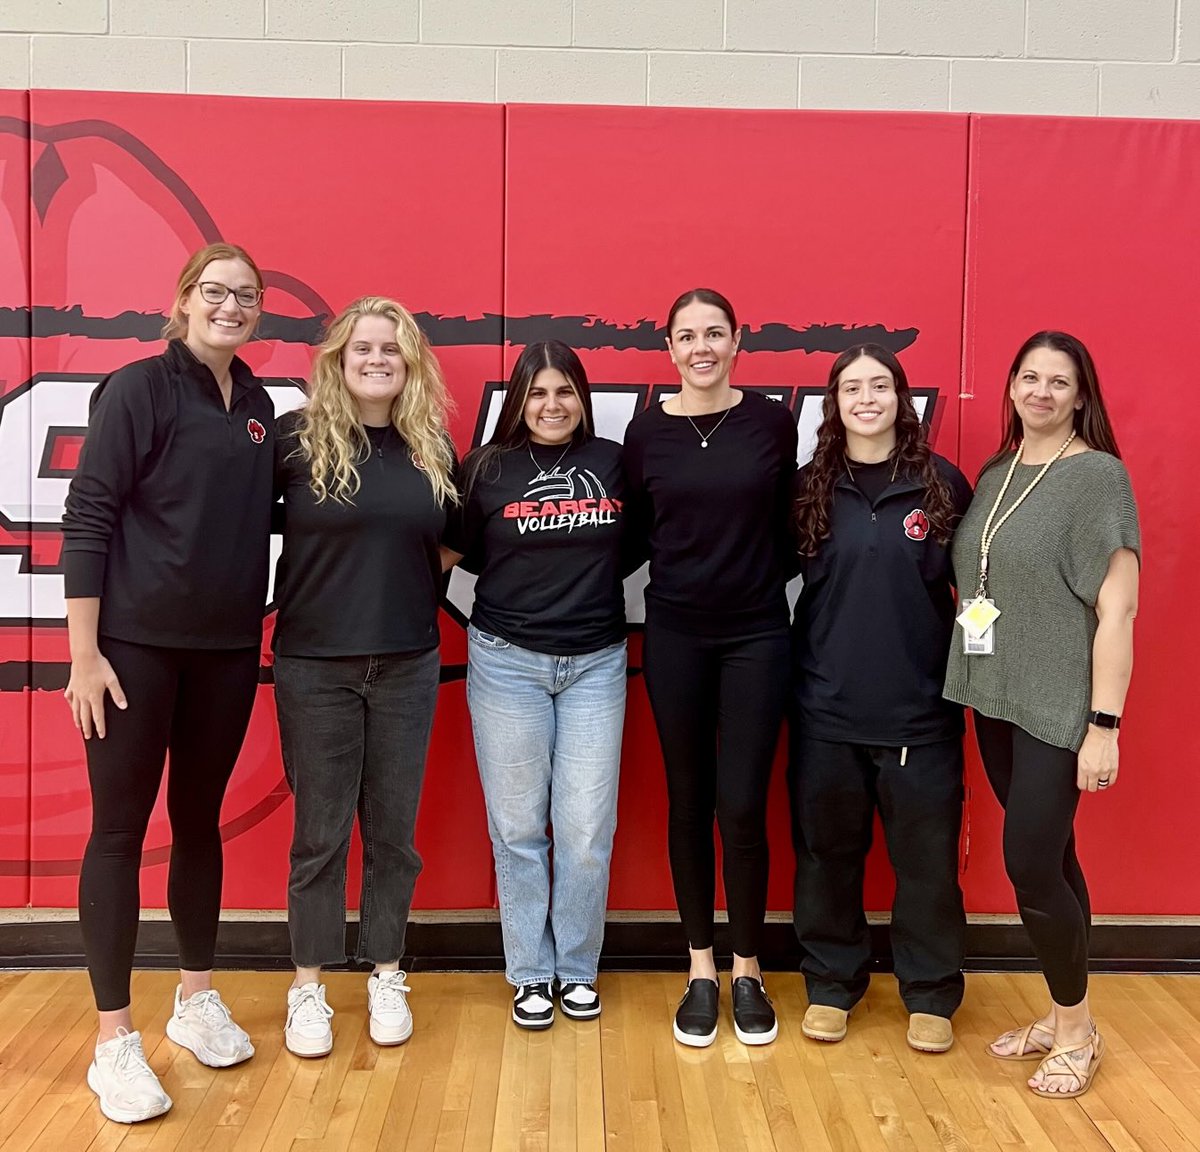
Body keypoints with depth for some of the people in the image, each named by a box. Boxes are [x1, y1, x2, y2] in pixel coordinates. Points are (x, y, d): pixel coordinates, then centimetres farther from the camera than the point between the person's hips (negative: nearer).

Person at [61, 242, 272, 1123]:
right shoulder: (139, 389, -7)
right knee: (121, 828, 2)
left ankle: (198, 999, 29)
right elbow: (87, 517, -10)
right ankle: (115, 1041, 13)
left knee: (200, 820, 14)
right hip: (136, 643, -5)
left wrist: (256, 630, 8)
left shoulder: (258, 406, 9)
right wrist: (84, 653, -14)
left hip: (228, 649, 5)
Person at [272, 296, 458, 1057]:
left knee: (394, 829, 11)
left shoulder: (434, 450, 5)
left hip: (408, 666, 3)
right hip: (314, 665, -2)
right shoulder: (298, 438, -5)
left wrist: (417, 606, 6)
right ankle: (309, 988, 21)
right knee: (320, 831, 6)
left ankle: (387, 977, 26)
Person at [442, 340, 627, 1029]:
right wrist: (528, 576, 0)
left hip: (596, 662, 1)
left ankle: (577, 969, 21)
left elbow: (632, 548, 13)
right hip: (508, 662, -1)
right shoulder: (488, 467, 1)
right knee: (518, 828, 5)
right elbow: (458, 552, 6)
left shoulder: (613, 462, 4)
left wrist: (585, 582, 1)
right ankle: (531, 973, 21)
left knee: (588, 828, 3)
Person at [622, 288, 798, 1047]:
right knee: (689, 803, 9)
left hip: (757, 635, -1)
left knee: (743, 807, 0)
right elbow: (634, 532, 7)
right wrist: (684, 575, -4)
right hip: (676, 636, 1)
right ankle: (701, 970, 24)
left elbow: (789, 526, 7)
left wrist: (757, 579, -1)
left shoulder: (774, 423, -1)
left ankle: (749, 971, 21)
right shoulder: (646, 431, 0)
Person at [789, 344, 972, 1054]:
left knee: (927, 857, 8)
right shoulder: (811, 488, 2)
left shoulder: (942, 482, 0)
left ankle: (931, 995, 27)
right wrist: (794, 668, 1)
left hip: (921, 709, -1)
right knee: (827, 852, 11)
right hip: (826, 708, 1)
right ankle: (832, 984, 30)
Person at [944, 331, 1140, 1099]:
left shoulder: (1097, 475, -8)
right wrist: (977, 685, 8)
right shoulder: (995, 475, 10)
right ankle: (1063, 1014, 29)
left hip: (1059, 707, -5)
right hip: (996, 699, 5)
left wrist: (1104, 724, -16)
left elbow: (1116, 608, -13)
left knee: (1031, 865, -5)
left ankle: (1079, 1029, 18)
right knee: (1050, 860, 14)